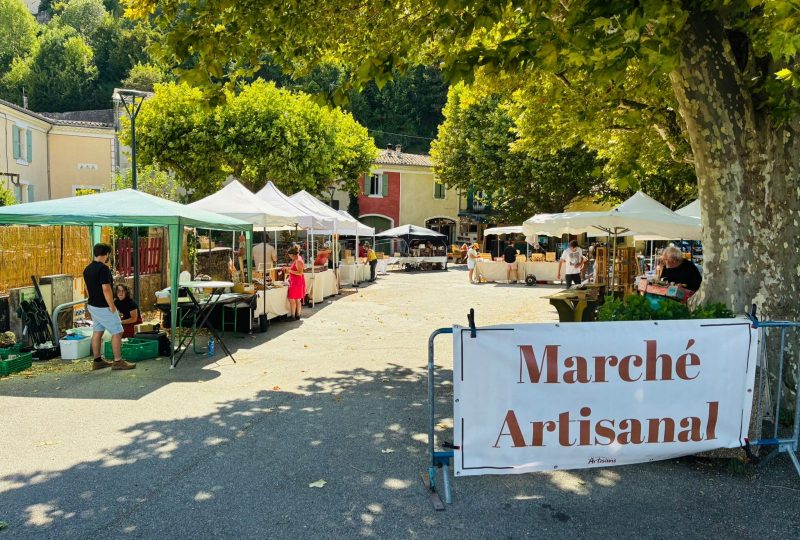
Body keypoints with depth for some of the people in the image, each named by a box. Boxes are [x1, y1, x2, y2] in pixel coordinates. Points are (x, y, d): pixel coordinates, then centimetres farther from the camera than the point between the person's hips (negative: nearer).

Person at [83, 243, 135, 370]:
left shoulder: (87, 269, 9)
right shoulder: (103, 268, -20)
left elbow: (88, 289, 17)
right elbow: (106, 289, -23)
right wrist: (112, 307, -18)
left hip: (92, 306, 9)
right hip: (103, 307, -9)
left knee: (97, 332, 14)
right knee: (117, 332, -2)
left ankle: (97, 361, 19)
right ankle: (118, 361, 0)